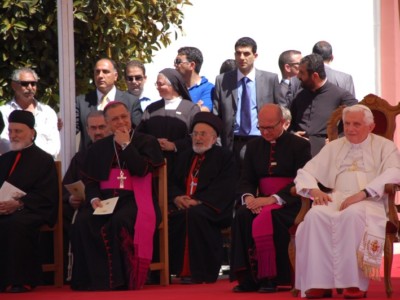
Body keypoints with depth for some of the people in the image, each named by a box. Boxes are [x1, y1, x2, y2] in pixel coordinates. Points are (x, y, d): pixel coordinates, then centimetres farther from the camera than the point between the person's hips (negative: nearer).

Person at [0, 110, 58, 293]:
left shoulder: (44, 160, 7)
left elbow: (46, 196, -4)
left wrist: (19, 203, -19)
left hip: (31, 210, -5)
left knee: (15, 224, -38)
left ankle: (19, 281, -34)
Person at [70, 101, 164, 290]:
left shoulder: (146, 142, 10)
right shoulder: (98, 148, 20)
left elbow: (141, 170, -7)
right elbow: (90, 181, 13)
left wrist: (126, 145, -3)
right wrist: (94, 199, -6)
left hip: (133, 199, -3)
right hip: (104, 199, 3)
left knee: (119, 222, -37)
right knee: (82, 222, -29)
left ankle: (118, 280, -30)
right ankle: (94, 279, -26)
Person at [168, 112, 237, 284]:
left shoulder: (224, 157, 6)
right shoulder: (184, 157, 25)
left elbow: (223, 189, -7)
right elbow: (173, 183, 17)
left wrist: (198, 202, -20)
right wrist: (177, 197, -7)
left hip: (211, 208, -5)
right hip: (183, 204, 5)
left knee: (194, 214, -38)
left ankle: (199, 272, -32)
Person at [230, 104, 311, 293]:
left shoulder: (299, 145, 1)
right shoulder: (254, 146, 16)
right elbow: (246, 179, 11)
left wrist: (273, 199, -21)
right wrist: (248, 197, -14)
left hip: (289, 202, -4)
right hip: (261, 201, 4)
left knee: (268, 217, -36)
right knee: (242, 215, -29)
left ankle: (270, 277, -29)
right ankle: (247, 276, -29)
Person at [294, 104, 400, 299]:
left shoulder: (384, 146, 12)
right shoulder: (333, 147, 24)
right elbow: (305, 172, 19)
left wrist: (362, 193, -21)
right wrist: (314, 190, -6)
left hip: (369, 201, -3)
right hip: (336, 199, 3)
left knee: (353, 215, -39)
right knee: (315, 216, -31)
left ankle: (355, 283, -34)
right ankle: (319, 283, -31)